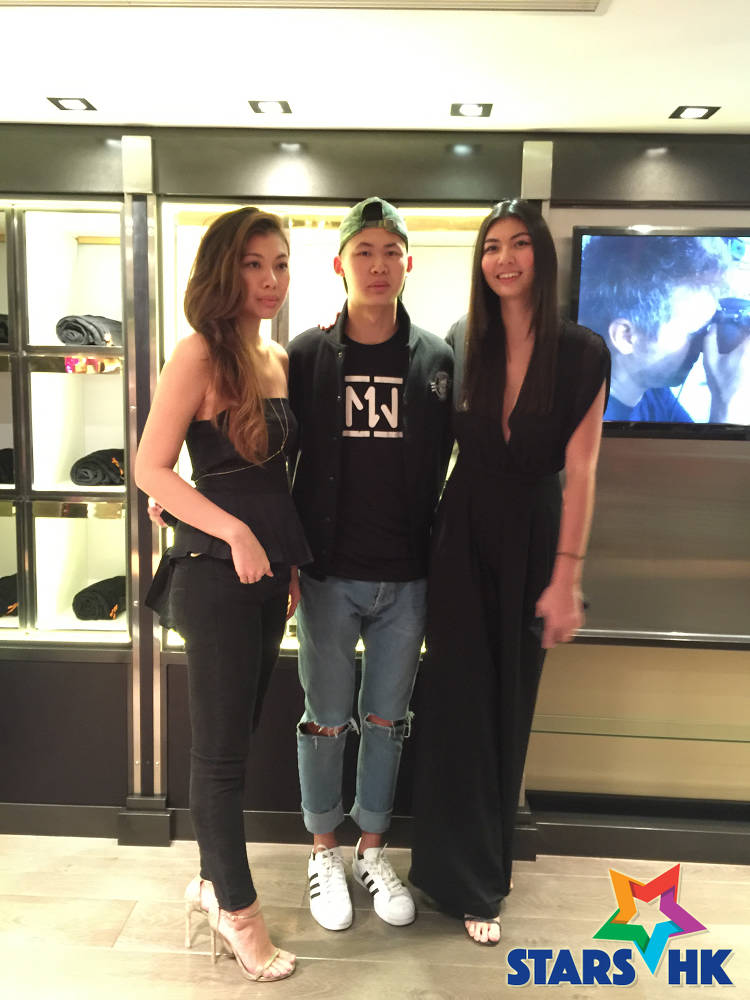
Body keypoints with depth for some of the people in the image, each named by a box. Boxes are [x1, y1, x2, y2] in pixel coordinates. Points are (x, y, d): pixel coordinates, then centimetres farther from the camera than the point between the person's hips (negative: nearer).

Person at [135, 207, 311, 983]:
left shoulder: (277, 360, 10)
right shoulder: (199, 354, -11)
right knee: (220, 750, 6)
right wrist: (234, 533, -20)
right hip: (215, 572, -7)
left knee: (236, 737, 18)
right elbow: (151, 468, -15)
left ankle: (214, 881, 37)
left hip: (268, 571, 7)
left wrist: (290, 558, 12)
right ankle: (238, 912, 24)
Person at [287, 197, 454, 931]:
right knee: (327, 720, 12)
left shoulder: (436, 361, 0)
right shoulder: (306, 356, -2)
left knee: (386, 720, 14)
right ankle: (324, 853, 32)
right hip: (328, 574, -1)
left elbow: (446, 469, 5)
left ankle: (372, 850, 34)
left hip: (407, 578, 1)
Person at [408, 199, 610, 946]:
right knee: (458, 699, 5)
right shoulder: (464, 349, 1)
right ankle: (466, 878, 24)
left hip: (531, 539, -1)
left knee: (509, 703, 11)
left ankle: (489, 859, 33)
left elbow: (579, 472, -8)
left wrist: (567, 577, -11)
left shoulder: (581, 354, -5)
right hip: (463, 535, 1)